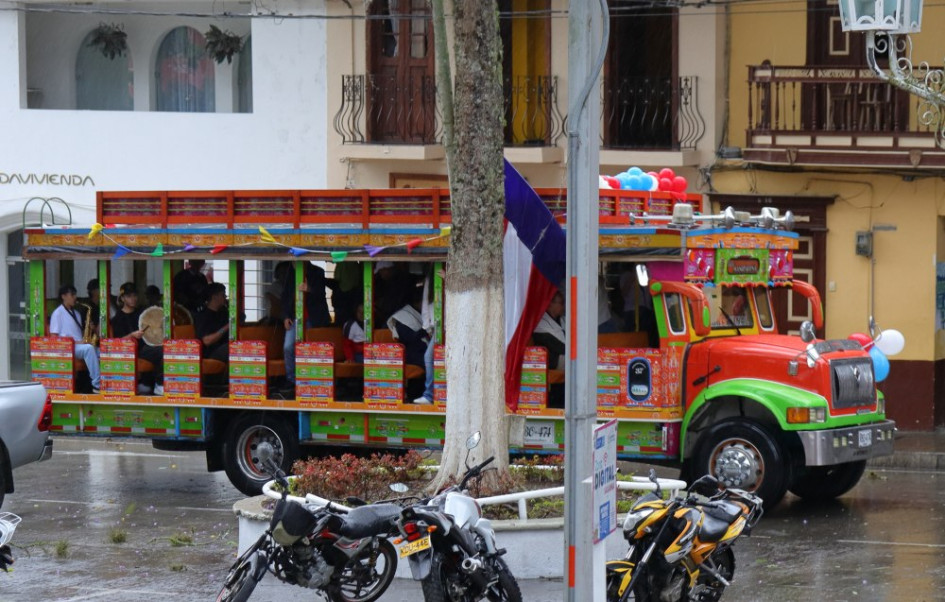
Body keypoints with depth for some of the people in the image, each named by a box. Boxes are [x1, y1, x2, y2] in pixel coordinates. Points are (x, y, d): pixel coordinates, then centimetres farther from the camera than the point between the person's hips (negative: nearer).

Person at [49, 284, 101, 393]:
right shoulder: (58, 313, 1)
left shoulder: (76, 314, 23)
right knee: (89, 348, -36)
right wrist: (74, 342, -15)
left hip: (80, 347, 7)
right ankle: (97, 384, -41)